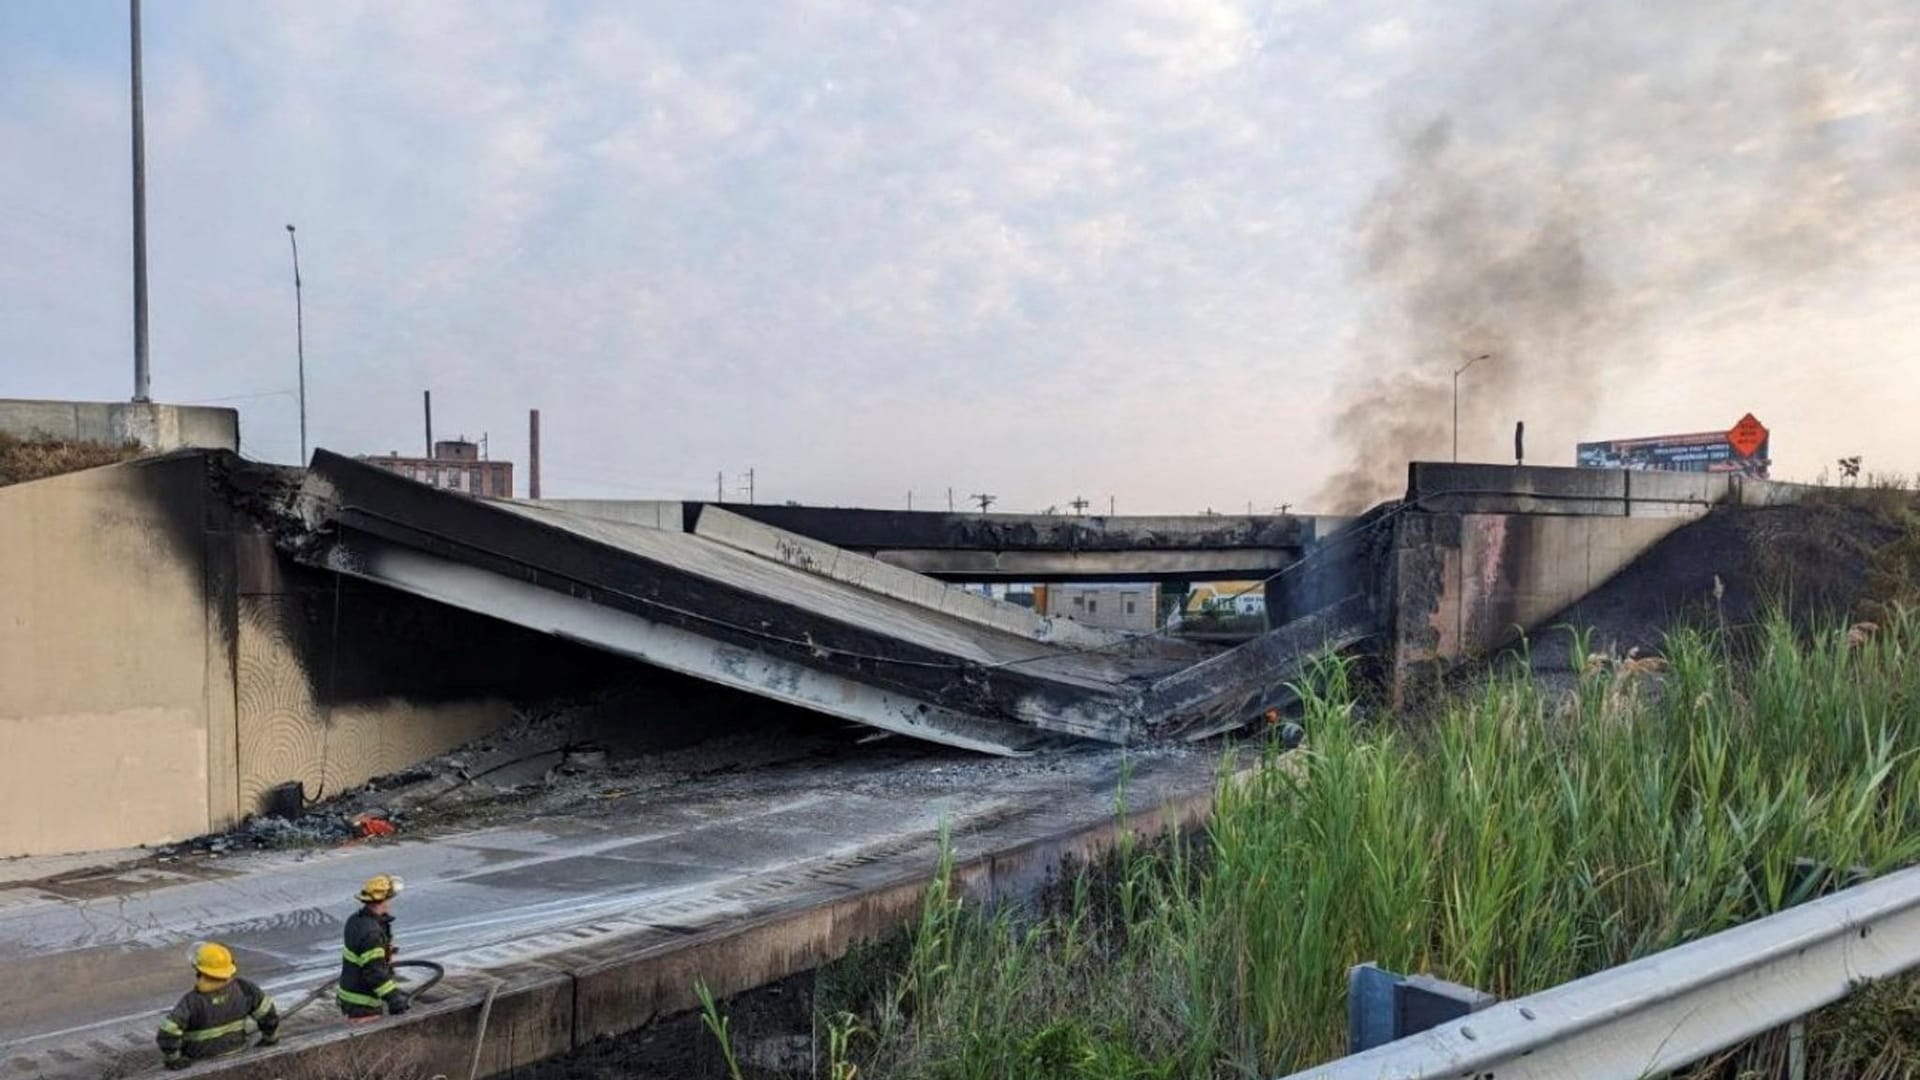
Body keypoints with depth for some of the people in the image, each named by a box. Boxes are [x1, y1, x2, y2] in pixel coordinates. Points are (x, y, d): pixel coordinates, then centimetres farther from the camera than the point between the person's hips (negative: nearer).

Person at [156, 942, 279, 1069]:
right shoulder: (242, 988, -15)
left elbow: (167, 1034, -33)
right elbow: (268, 1012, -8)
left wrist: (173, 1059, -17)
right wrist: (270, 1039, 7)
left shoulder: (191, 1001, -27)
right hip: (236, 1052, 4)